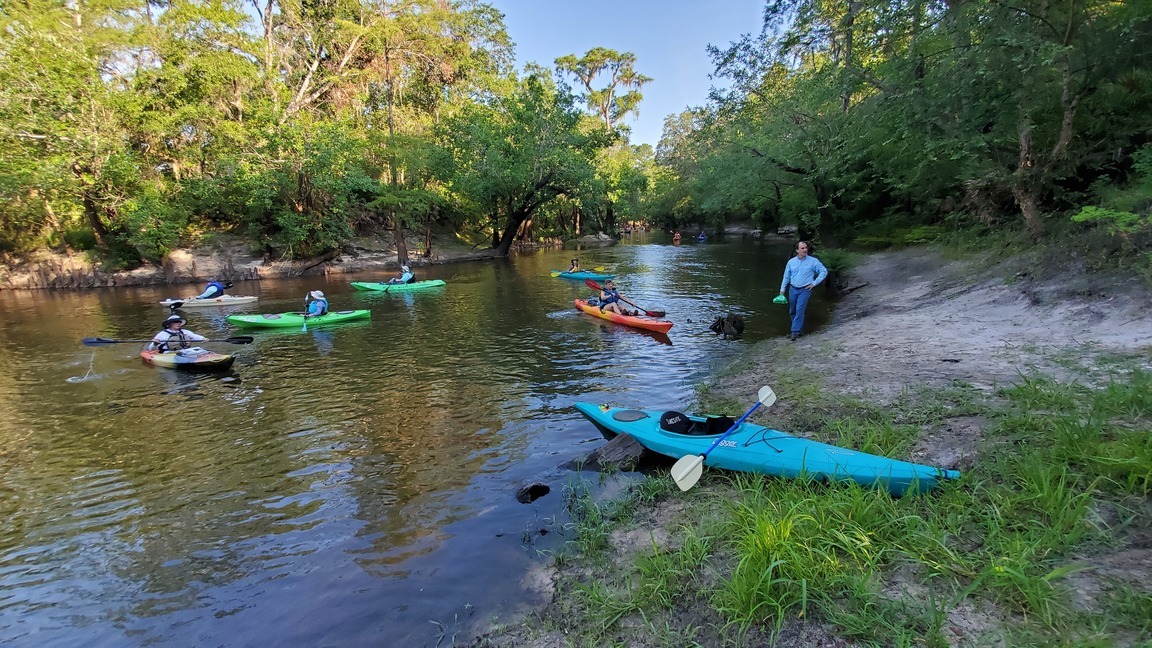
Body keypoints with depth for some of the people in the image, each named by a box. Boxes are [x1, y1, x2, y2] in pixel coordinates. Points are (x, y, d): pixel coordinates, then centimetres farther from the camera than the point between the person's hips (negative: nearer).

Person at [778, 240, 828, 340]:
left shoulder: (813, 261, -3)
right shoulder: (791, 262, 5)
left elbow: (824, 271, 0)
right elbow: (786, 277, 11)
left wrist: (814, 283, -5)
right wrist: (782, 289, 6)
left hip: (805, 290, -4)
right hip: (793, 289, 4)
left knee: (799, 310, -14)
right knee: (792, 312, 10)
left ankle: (795, 332, -12)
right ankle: (799, 329, 26)